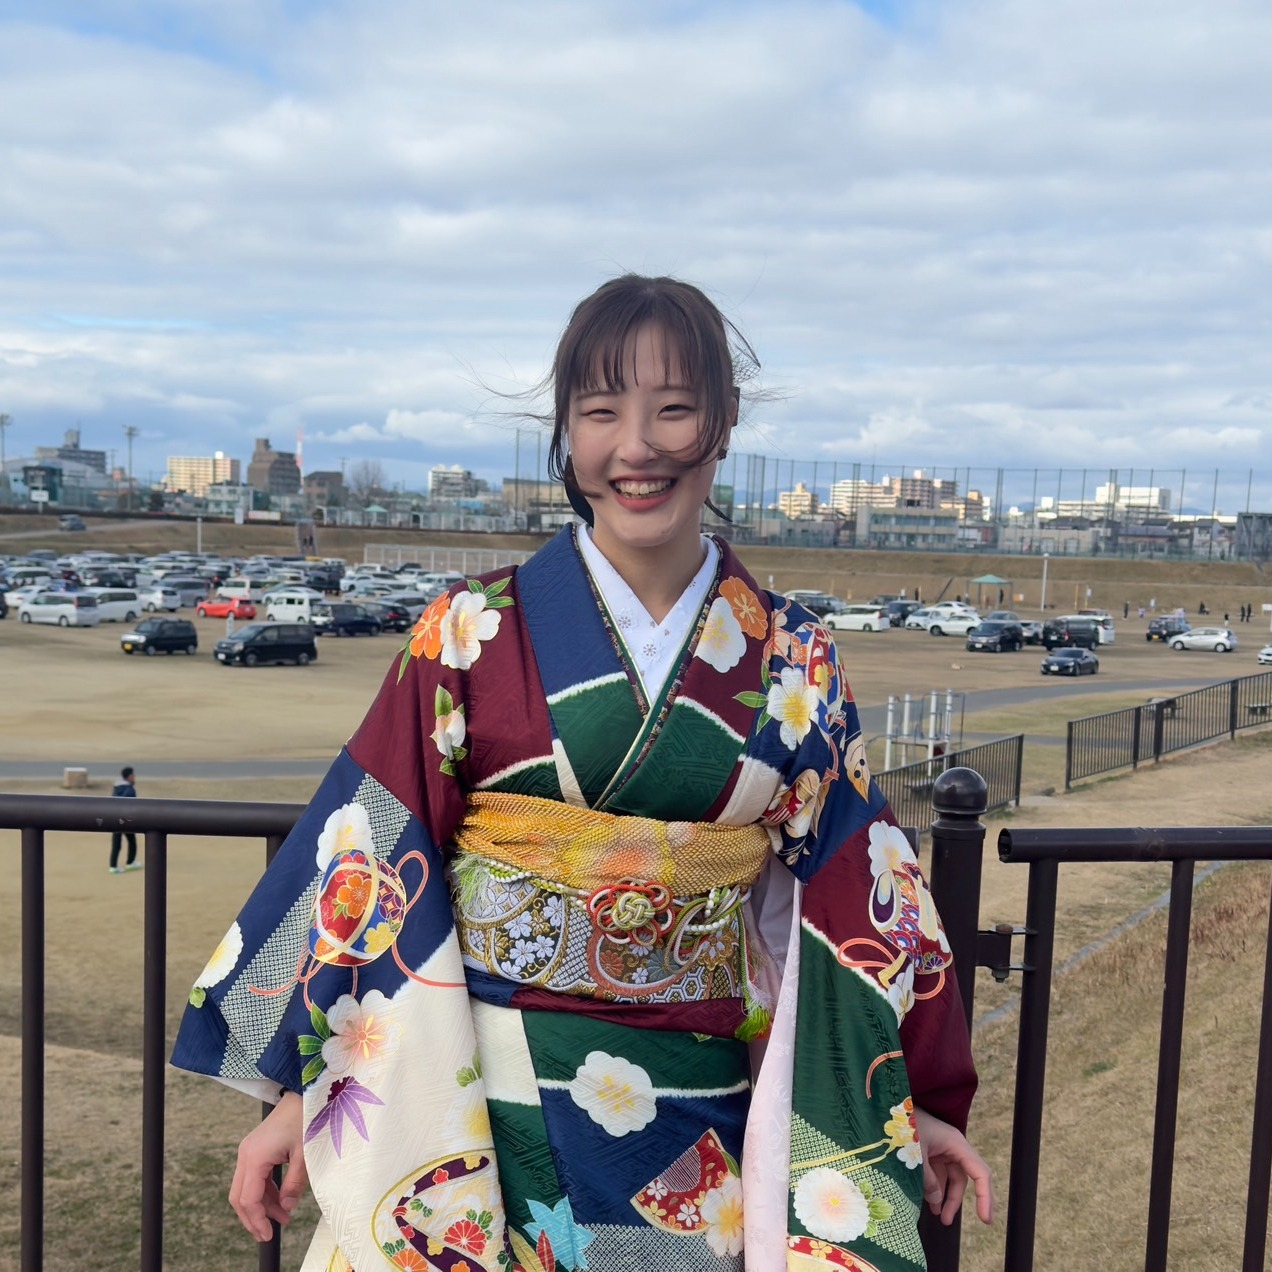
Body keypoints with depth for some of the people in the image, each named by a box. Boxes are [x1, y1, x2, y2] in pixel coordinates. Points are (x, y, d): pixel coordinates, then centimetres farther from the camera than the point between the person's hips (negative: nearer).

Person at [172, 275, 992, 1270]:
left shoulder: (796, 663, -1)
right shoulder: (472, 635, -8)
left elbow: (857, 890, 4)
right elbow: (365, 867, -6)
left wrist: (921, 1098, 8)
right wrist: (301, 1092, -6)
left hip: (698, 1135, 2)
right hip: (471, 1112, -1)